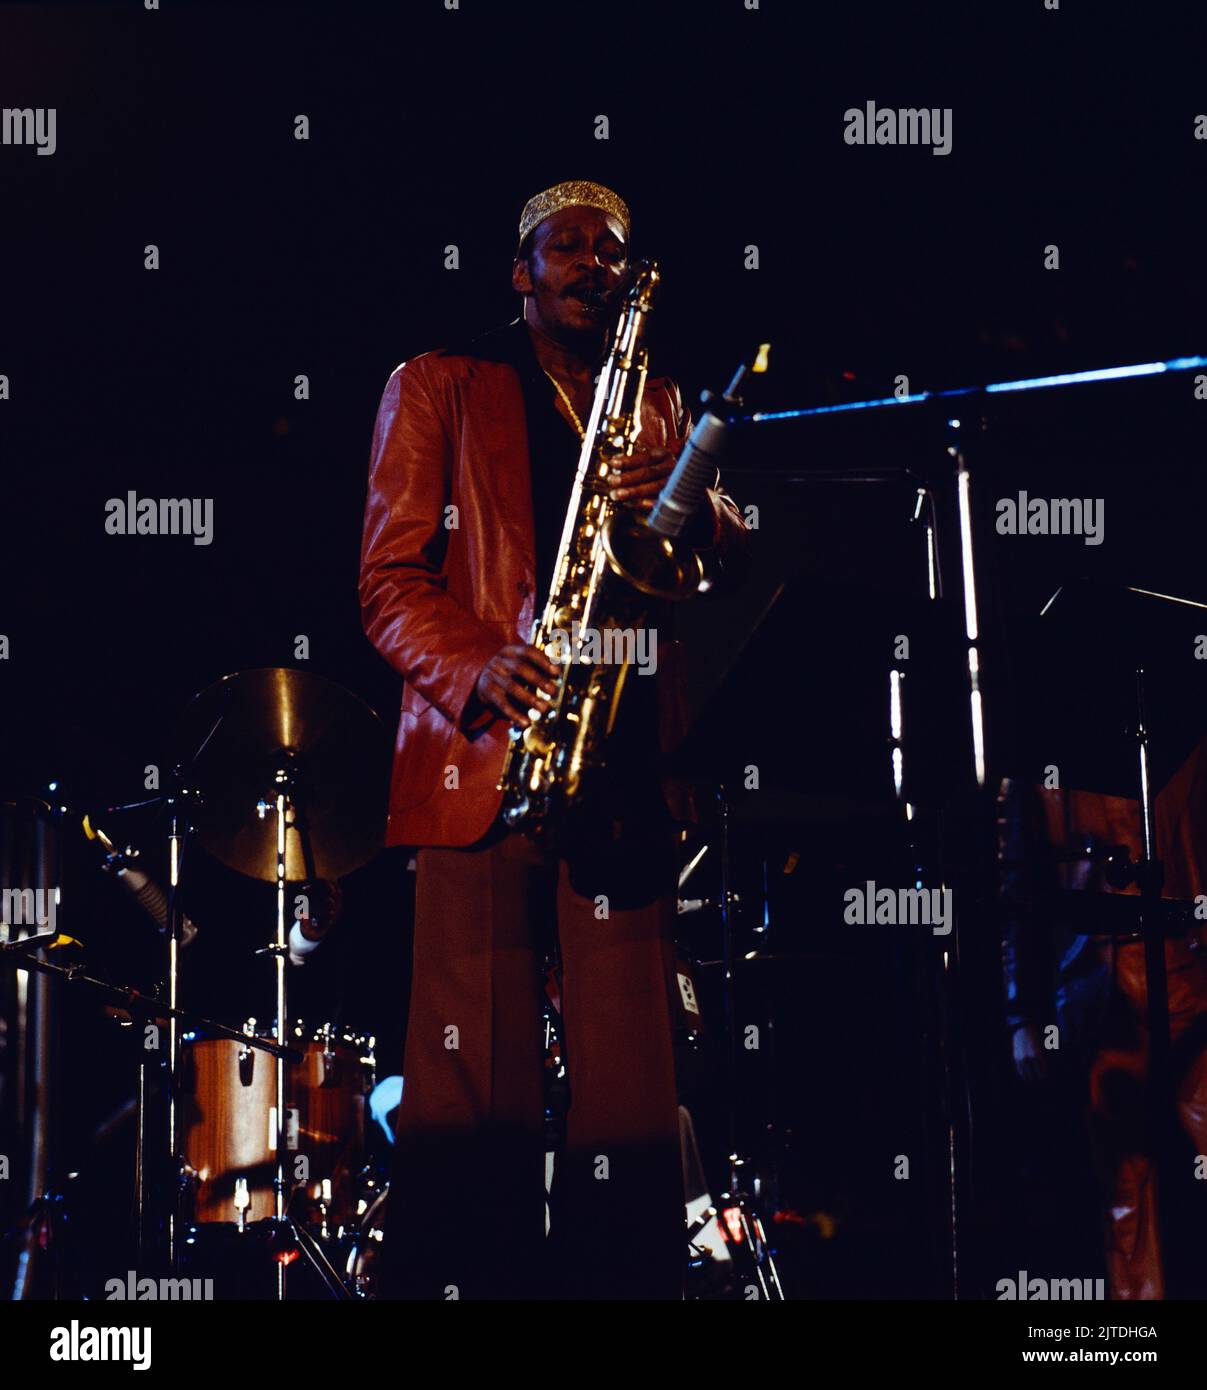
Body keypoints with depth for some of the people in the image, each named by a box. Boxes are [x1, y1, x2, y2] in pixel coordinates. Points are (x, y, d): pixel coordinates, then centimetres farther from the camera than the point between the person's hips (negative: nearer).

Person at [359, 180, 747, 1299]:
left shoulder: (659, 403, 24)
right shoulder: (436, 389, 12)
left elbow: (731, 553, 14)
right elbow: (389, 579, 4)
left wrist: (688, 502, -9)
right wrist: (474, 672, -15)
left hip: (623, 760, 3)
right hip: (481, 749, -3)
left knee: (628, 1074, -4)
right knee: (474, 1077, -8)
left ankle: (621, 1278, 1)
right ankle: (451, 1279, -3)